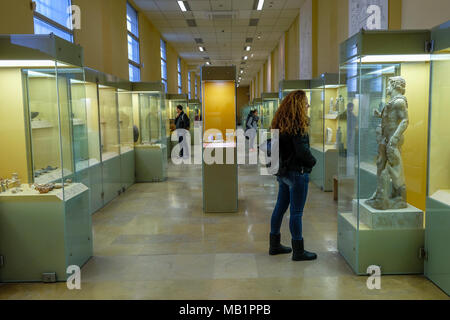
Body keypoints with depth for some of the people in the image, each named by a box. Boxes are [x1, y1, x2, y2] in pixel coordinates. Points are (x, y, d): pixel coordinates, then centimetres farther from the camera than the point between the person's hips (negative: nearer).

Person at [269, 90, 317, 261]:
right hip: (297, 172, -9)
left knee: (280, 207, 16)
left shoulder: (280, 123, 9)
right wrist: (313, 161, -4)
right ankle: (298, 251, 9)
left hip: (283, 171, 9)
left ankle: (274, 245, 27)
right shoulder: (297, 125, -17)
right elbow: (302, 150, -20)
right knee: (296, 212, -1)